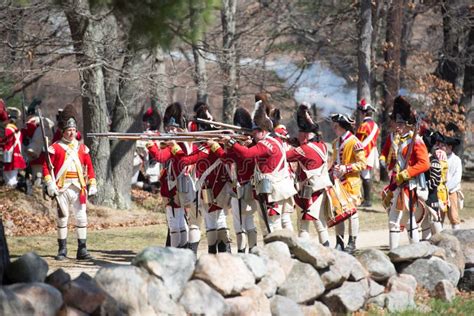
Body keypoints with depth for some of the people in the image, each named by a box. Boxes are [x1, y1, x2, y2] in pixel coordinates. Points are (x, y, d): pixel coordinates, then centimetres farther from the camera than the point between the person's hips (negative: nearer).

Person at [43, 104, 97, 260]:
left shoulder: (82, 148, 10)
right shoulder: (55, 147, 0)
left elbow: (89, 167, 13)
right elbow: (46, 166, -4)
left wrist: (92, 185, 5)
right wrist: (50, 184, -13)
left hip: (79, 189, 3)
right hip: (62, 188, -3)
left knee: (81, 218, 0)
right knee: (62, 218, 3)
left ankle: (82, 250, 4)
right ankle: (62, 249, 10)